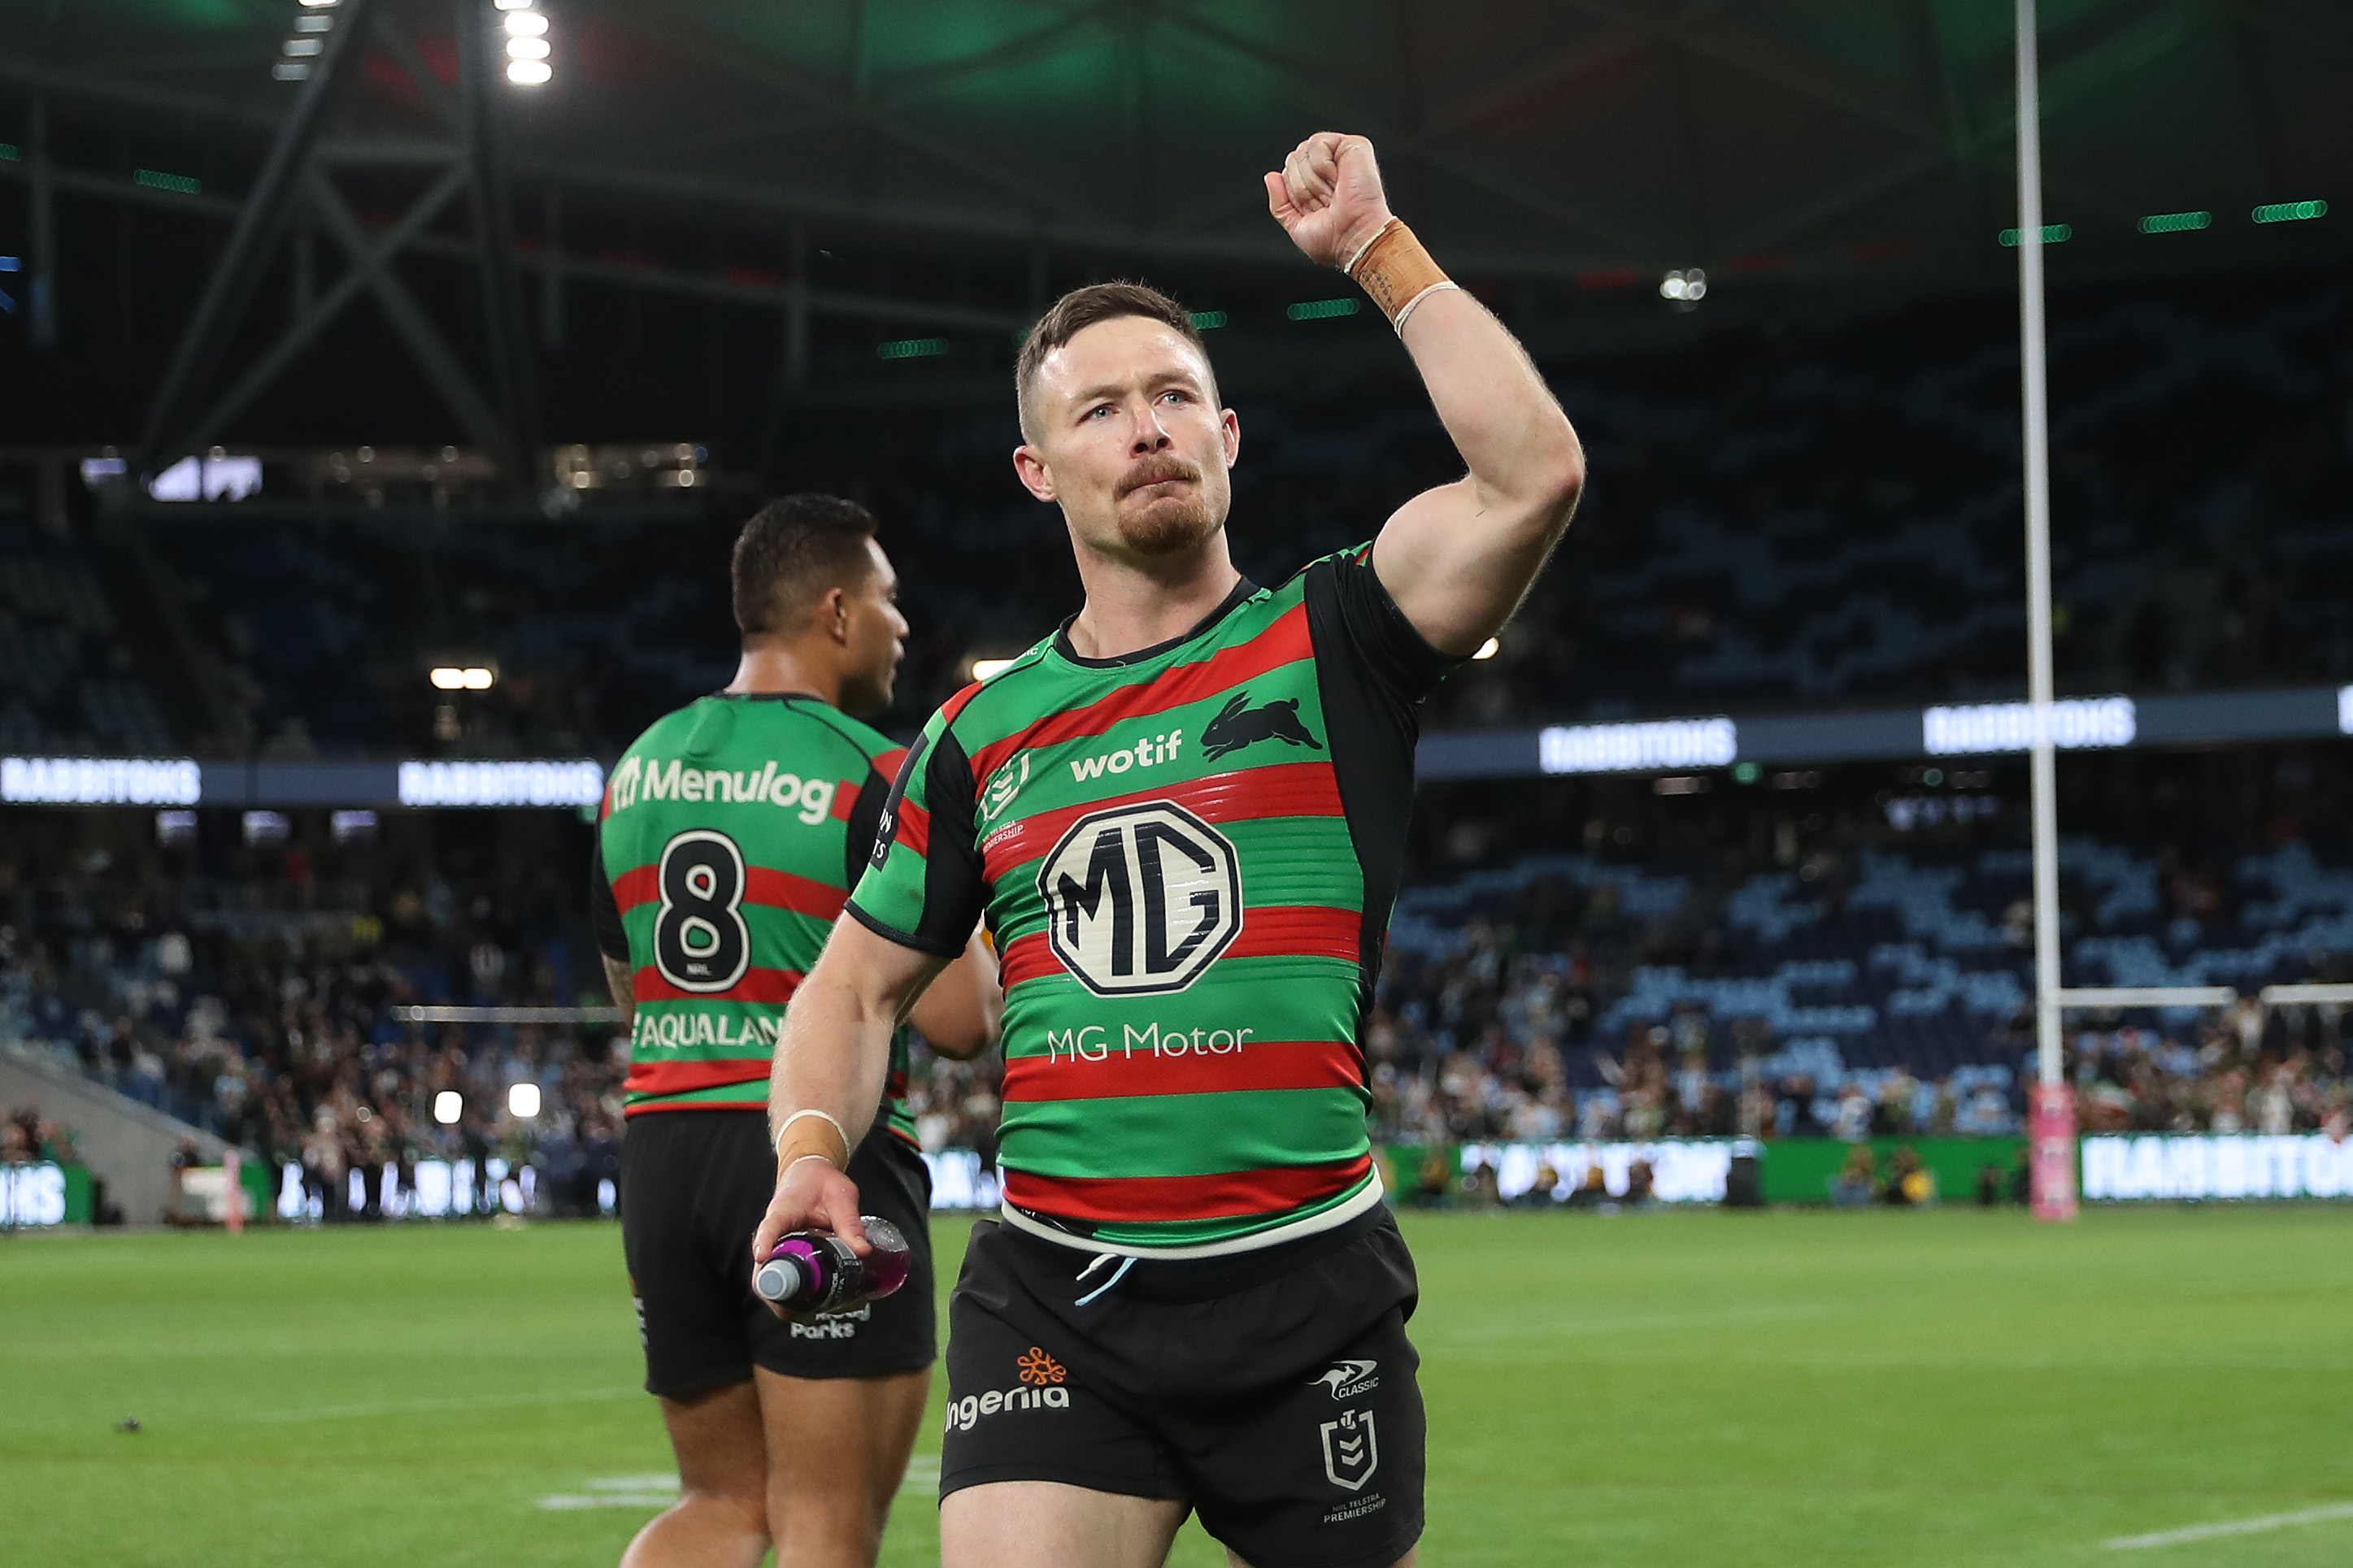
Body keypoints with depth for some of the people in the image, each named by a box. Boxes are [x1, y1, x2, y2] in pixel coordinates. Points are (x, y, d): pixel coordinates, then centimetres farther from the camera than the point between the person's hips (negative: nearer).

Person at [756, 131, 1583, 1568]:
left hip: (1306, 1288, -1)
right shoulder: (980, 737, 11)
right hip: (1051, 1308, 1)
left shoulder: (1325, 647, 2)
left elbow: (1535, 472, -15)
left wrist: (1377, 247, -10)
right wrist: (812, 1150, 0)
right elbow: (860, 985, 20)